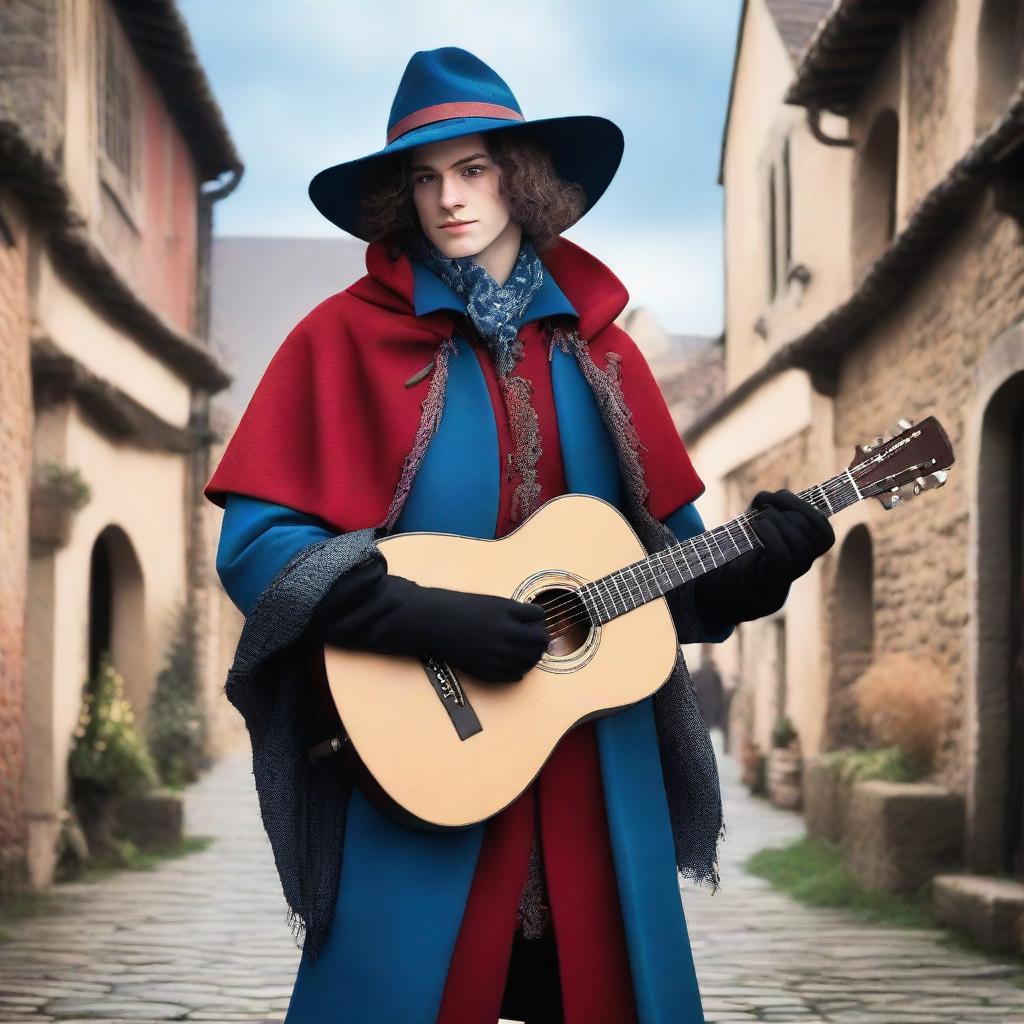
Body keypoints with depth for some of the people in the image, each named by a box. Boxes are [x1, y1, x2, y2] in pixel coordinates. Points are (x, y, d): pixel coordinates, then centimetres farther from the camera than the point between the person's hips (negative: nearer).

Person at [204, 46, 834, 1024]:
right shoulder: (349, 337, -3)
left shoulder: (593, 346, 10)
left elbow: (669, 549, 14)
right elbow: (254, 546, -9)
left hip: (595, 769, 4)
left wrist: (758, 564, -6)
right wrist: (427, 617, -20)